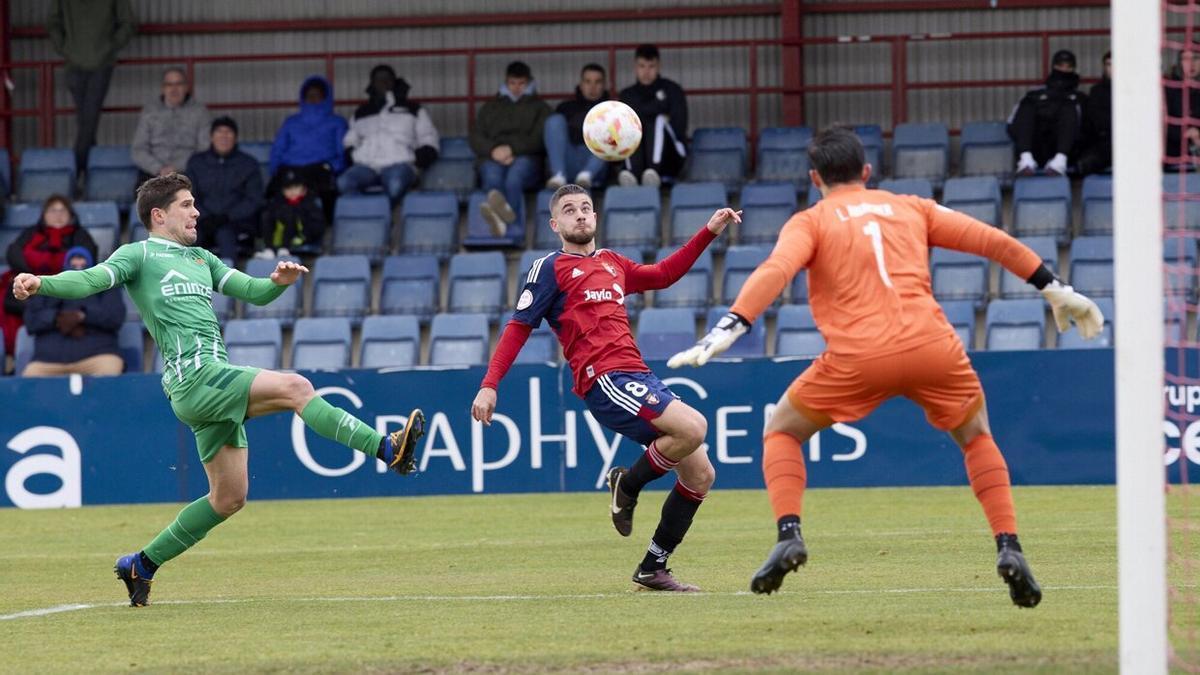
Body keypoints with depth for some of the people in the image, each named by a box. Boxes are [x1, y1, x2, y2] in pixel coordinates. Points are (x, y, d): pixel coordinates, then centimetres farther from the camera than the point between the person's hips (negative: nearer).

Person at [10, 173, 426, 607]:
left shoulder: (200, 259, 26)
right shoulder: (139, 255, 4)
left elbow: (252, 292, 22)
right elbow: (90, 280, -10)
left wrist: (278, 281, -1)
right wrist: (40, 284, -29)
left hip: (217, 383, 9)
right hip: (194, 376, -9)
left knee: (229, 498, 10)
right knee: (295, 387, -24)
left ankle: (141, 566, 19)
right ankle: (386, 449, -26)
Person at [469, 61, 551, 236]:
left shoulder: (539, 108, 26)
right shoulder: (490, 108, 32)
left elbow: (540, 139, 7)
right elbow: (476, 139, 18)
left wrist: (512, 148, -10)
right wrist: (493, 150, -6)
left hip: (526, 158, -2)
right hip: (493, 158, 2)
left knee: (514, 177, -41)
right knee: (493, 176, -39)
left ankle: (502, 220, -74)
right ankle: (504, 212, -74)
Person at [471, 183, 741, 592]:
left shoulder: (612, 263, 22)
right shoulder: (550, 268, 3)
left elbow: (663, 275, 35)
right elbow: (519, 327, 1)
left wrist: (710, 232, 30)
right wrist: (489, 385, -7)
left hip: (638, 379, 8)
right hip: (604, 380, -8)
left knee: (700, 474, 3)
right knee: (692, 427, -28)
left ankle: (652, 570, 10)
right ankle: (627, 485, -3)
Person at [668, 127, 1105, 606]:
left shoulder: (810, 222, 13)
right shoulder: (912, 209, 23)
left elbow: (775, 272, -6)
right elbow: (994, 242, 22)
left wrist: (726, 331, -16)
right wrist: (1057, 292, 30)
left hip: (858, 358, -2)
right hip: (933, 348, 2)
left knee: (781, 431, 20)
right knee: (977, 437, 28)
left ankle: (789, 536, -2)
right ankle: (1008, 546, 9)